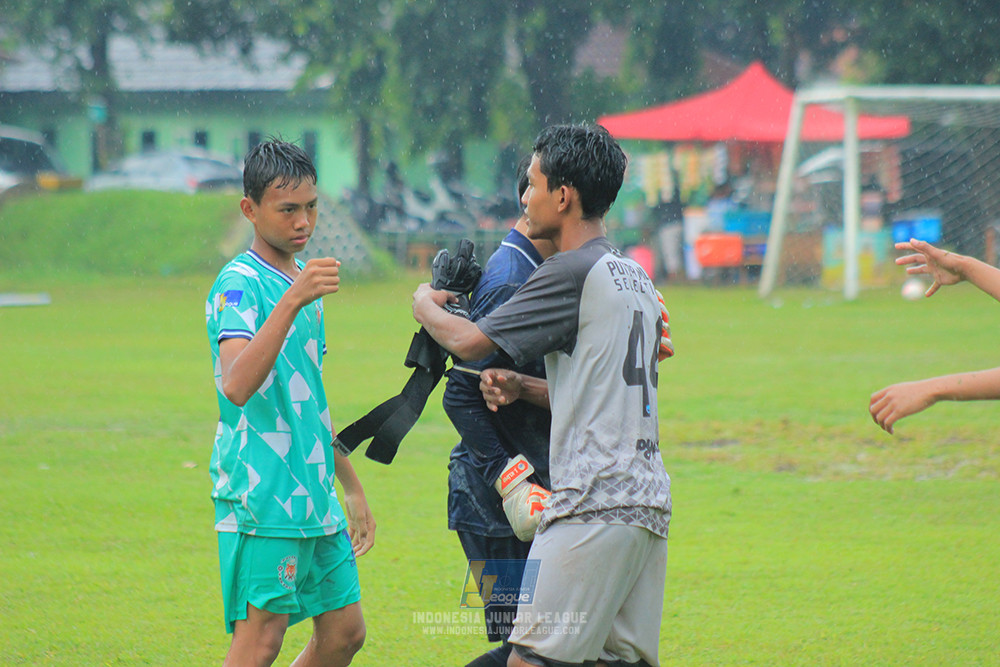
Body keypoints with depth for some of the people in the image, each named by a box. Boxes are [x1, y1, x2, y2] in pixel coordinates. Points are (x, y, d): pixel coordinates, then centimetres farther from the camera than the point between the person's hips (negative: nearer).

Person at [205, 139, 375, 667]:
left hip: (314, 497, 9)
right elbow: (237, 386, -30)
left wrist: (351, 485, 28)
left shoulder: (304, 280, 17)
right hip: (262, 499, -9)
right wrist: (292, 301, -37)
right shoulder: (239, 284, -11)